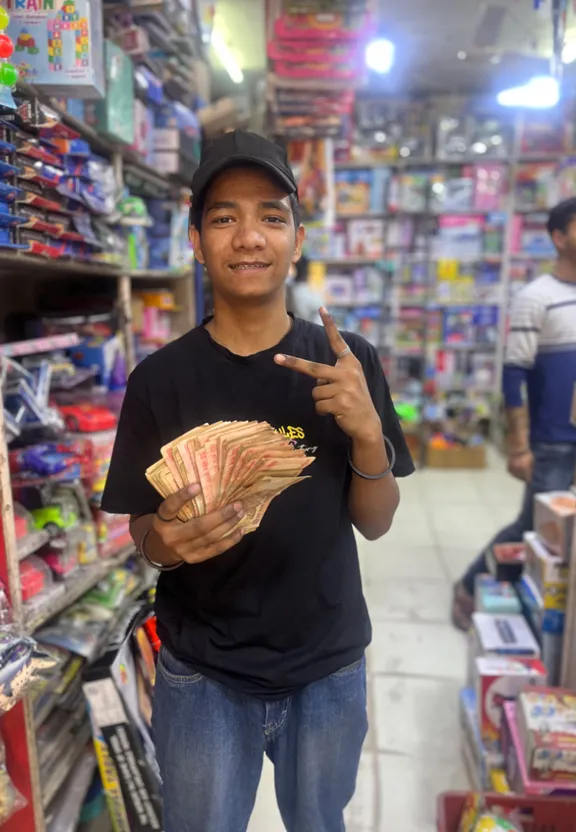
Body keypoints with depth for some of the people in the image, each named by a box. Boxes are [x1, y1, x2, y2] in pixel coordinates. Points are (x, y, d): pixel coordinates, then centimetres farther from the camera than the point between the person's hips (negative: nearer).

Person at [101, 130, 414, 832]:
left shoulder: (347, 361, -10)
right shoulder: (160, 380, -12)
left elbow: (375, 523, -6)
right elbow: (143, 534, -4)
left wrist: (368, 431, -25)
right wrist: (167, 541, -27)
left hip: (330, 667, 2)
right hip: (203, 676, -1)